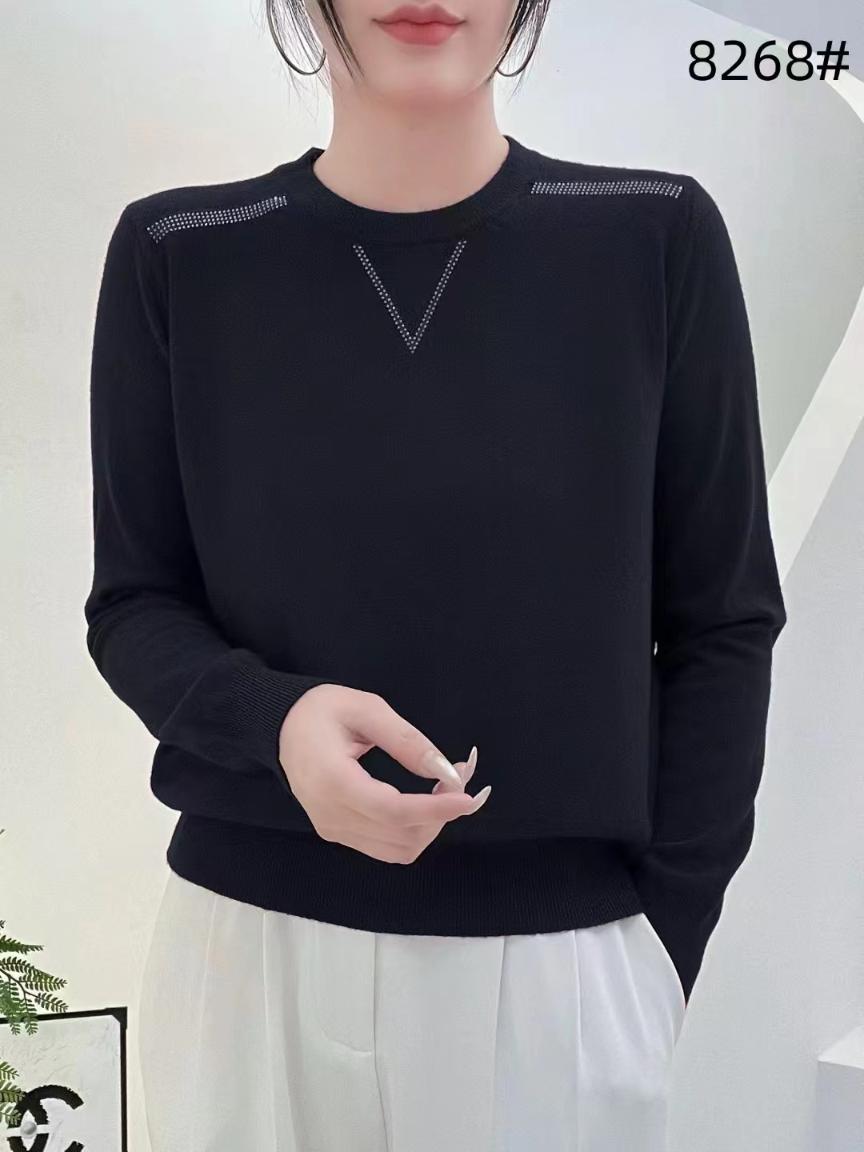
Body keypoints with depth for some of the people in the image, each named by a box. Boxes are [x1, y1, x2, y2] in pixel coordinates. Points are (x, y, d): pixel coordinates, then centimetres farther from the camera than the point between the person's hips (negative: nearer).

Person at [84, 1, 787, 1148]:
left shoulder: (657, 239, -5)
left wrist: (662, 937, -3)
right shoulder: (179, 256, -3)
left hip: (566, 956, 0)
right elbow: (133, 604, 2)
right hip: (250, 945, 1)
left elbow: (722, 623, 0)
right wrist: (273, 719, -18)